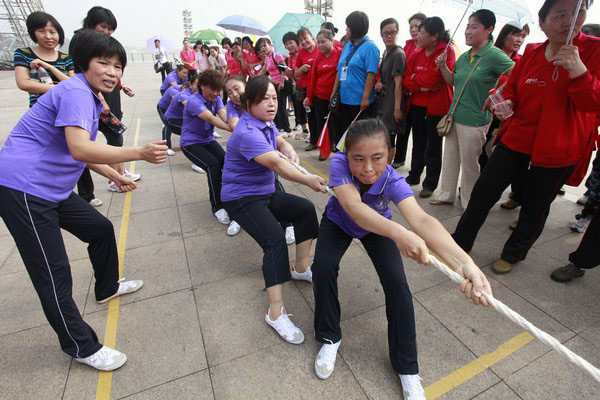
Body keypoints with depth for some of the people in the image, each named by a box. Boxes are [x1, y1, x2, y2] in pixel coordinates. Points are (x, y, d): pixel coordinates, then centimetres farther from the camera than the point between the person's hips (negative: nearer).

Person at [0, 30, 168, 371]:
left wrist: (115, 176, 24)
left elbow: (82, 151, 24)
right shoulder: (75, 93, -17)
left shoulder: (90, 98, 15)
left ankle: (107, 287, 42)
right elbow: (79, 149, -33)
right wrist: (140, 153, -41)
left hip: (52, 188, 10)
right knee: (54, 274, -5)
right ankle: (81, 347, 9)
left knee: (100, 228, 19)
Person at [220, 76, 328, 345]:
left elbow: (281, 142, 13)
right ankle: (275, 312, -22)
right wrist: (308, 180, -45)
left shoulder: (265, 123, 4)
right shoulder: (247, 132, -26)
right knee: (275, 240, -28)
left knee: (306, 209, 9)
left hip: (265, 193, 10)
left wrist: (290, 151, -12)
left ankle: (300, 268, 18)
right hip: (242, 199, -10)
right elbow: (275, 164, -37)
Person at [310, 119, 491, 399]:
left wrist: (463, 263, -69)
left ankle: (406, 367, 7)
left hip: (378, 227, 0)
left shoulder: (392, 180, -35)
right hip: (338, 223, 0)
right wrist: (398, 233, -70)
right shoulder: (339, 163, -36)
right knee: (323, 267, -24)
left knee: (397, 283, -17)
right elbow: (353, 207, -53)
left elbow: (421, 220, -52)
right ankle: (329, 338, 5)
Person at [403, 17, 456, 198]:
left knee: (433, 146, 3)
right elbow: (407, 82, 0)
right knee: (418, 143, 16)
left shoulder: (447, 51, -10)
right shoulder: (417, 53, 6)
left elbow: (433, 79, -21)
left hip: (437, 107, -5)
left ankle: (430, 183, 13)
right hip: (417, 105, 6)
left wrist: (415, 77, -7)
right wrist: (423, 86, -13)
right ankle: (414, 175, 30)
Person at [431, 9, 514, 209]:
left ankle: (469, 203, 21)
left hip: (474, 120, -7)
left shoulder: (494, 55, -11)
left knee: (469, 163, 4)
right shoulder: (464, 56, 9)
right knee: (449, 159, 14)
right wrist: (443, 66, 6)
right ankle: (445, 194, 30)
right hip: (454, 116, 7)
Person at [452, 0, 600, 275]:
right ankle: (459, 244, 18)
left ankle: (513, 254, 32)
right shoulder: (531, 53, 3)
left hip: (557, 151, -2)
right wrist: (506, 103, -9)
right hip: (516, 139, 3)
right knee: (483, 192, 2)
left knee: (535, 208, 10)